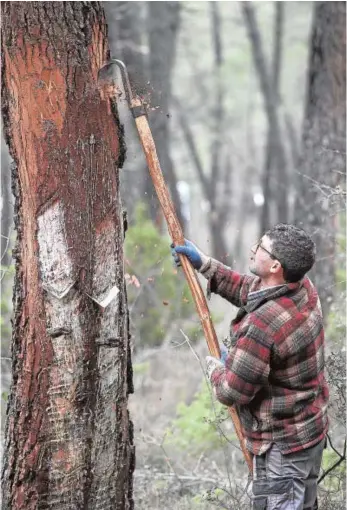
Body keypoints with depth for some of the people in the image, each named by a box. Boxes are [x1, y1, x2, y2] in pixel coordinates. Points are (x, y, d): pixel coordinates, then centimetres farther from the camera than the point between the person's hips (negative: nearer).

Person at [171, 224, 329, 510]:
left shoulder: (261, 326, -33)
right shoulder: (304, 287, -7)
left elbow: (231, 392, -21)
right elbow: (250, 290, 15)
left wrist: (214, 367, 0)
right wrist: (204, 264, 15)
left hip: (283, 445, -9)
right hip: (312, 430, 9)